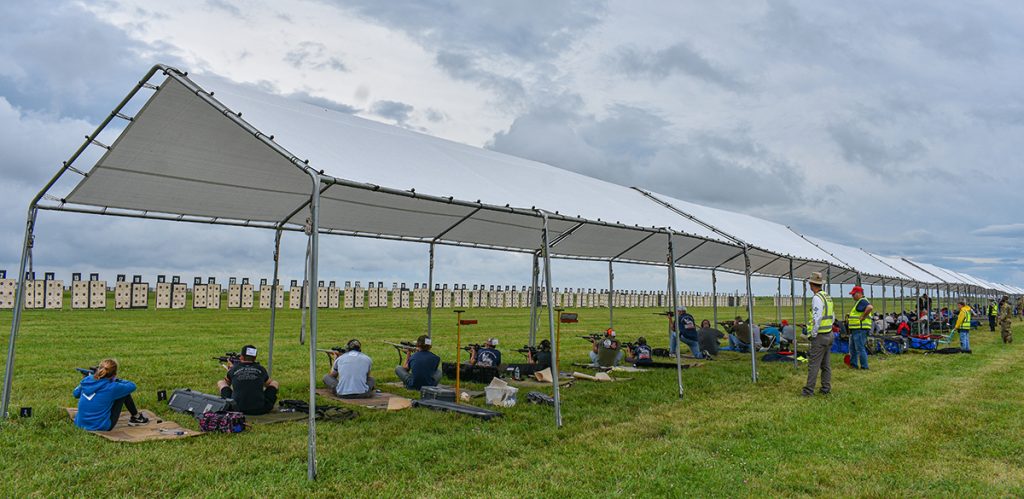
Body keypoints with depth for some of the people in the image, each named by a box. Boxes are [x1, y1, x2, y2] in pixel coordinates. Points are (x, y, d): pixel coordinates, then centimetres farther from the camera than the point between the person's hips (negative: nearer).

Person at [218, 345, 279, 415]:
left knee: (220, 383, 22)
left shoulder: (234, 369, 5)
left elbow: (227, 383, 28)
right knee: (274, 383, 24)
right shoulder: (260, 369, 5)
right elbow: (269, 383, 26)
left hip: (237, 409, 0)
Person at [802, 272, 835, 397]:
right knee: (826, 364, 13)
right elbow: (833, 317, 19)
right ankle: (826, 389, 17)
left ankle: (808, 391, -6)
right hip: (829, 334, 9)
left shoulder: (817, 298, -17)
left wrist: (813, 334, -14)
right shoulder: (828, 297, 12)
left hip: (820, 336, -9)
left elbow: (817, 319, -22)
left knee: (813, 364, -7)